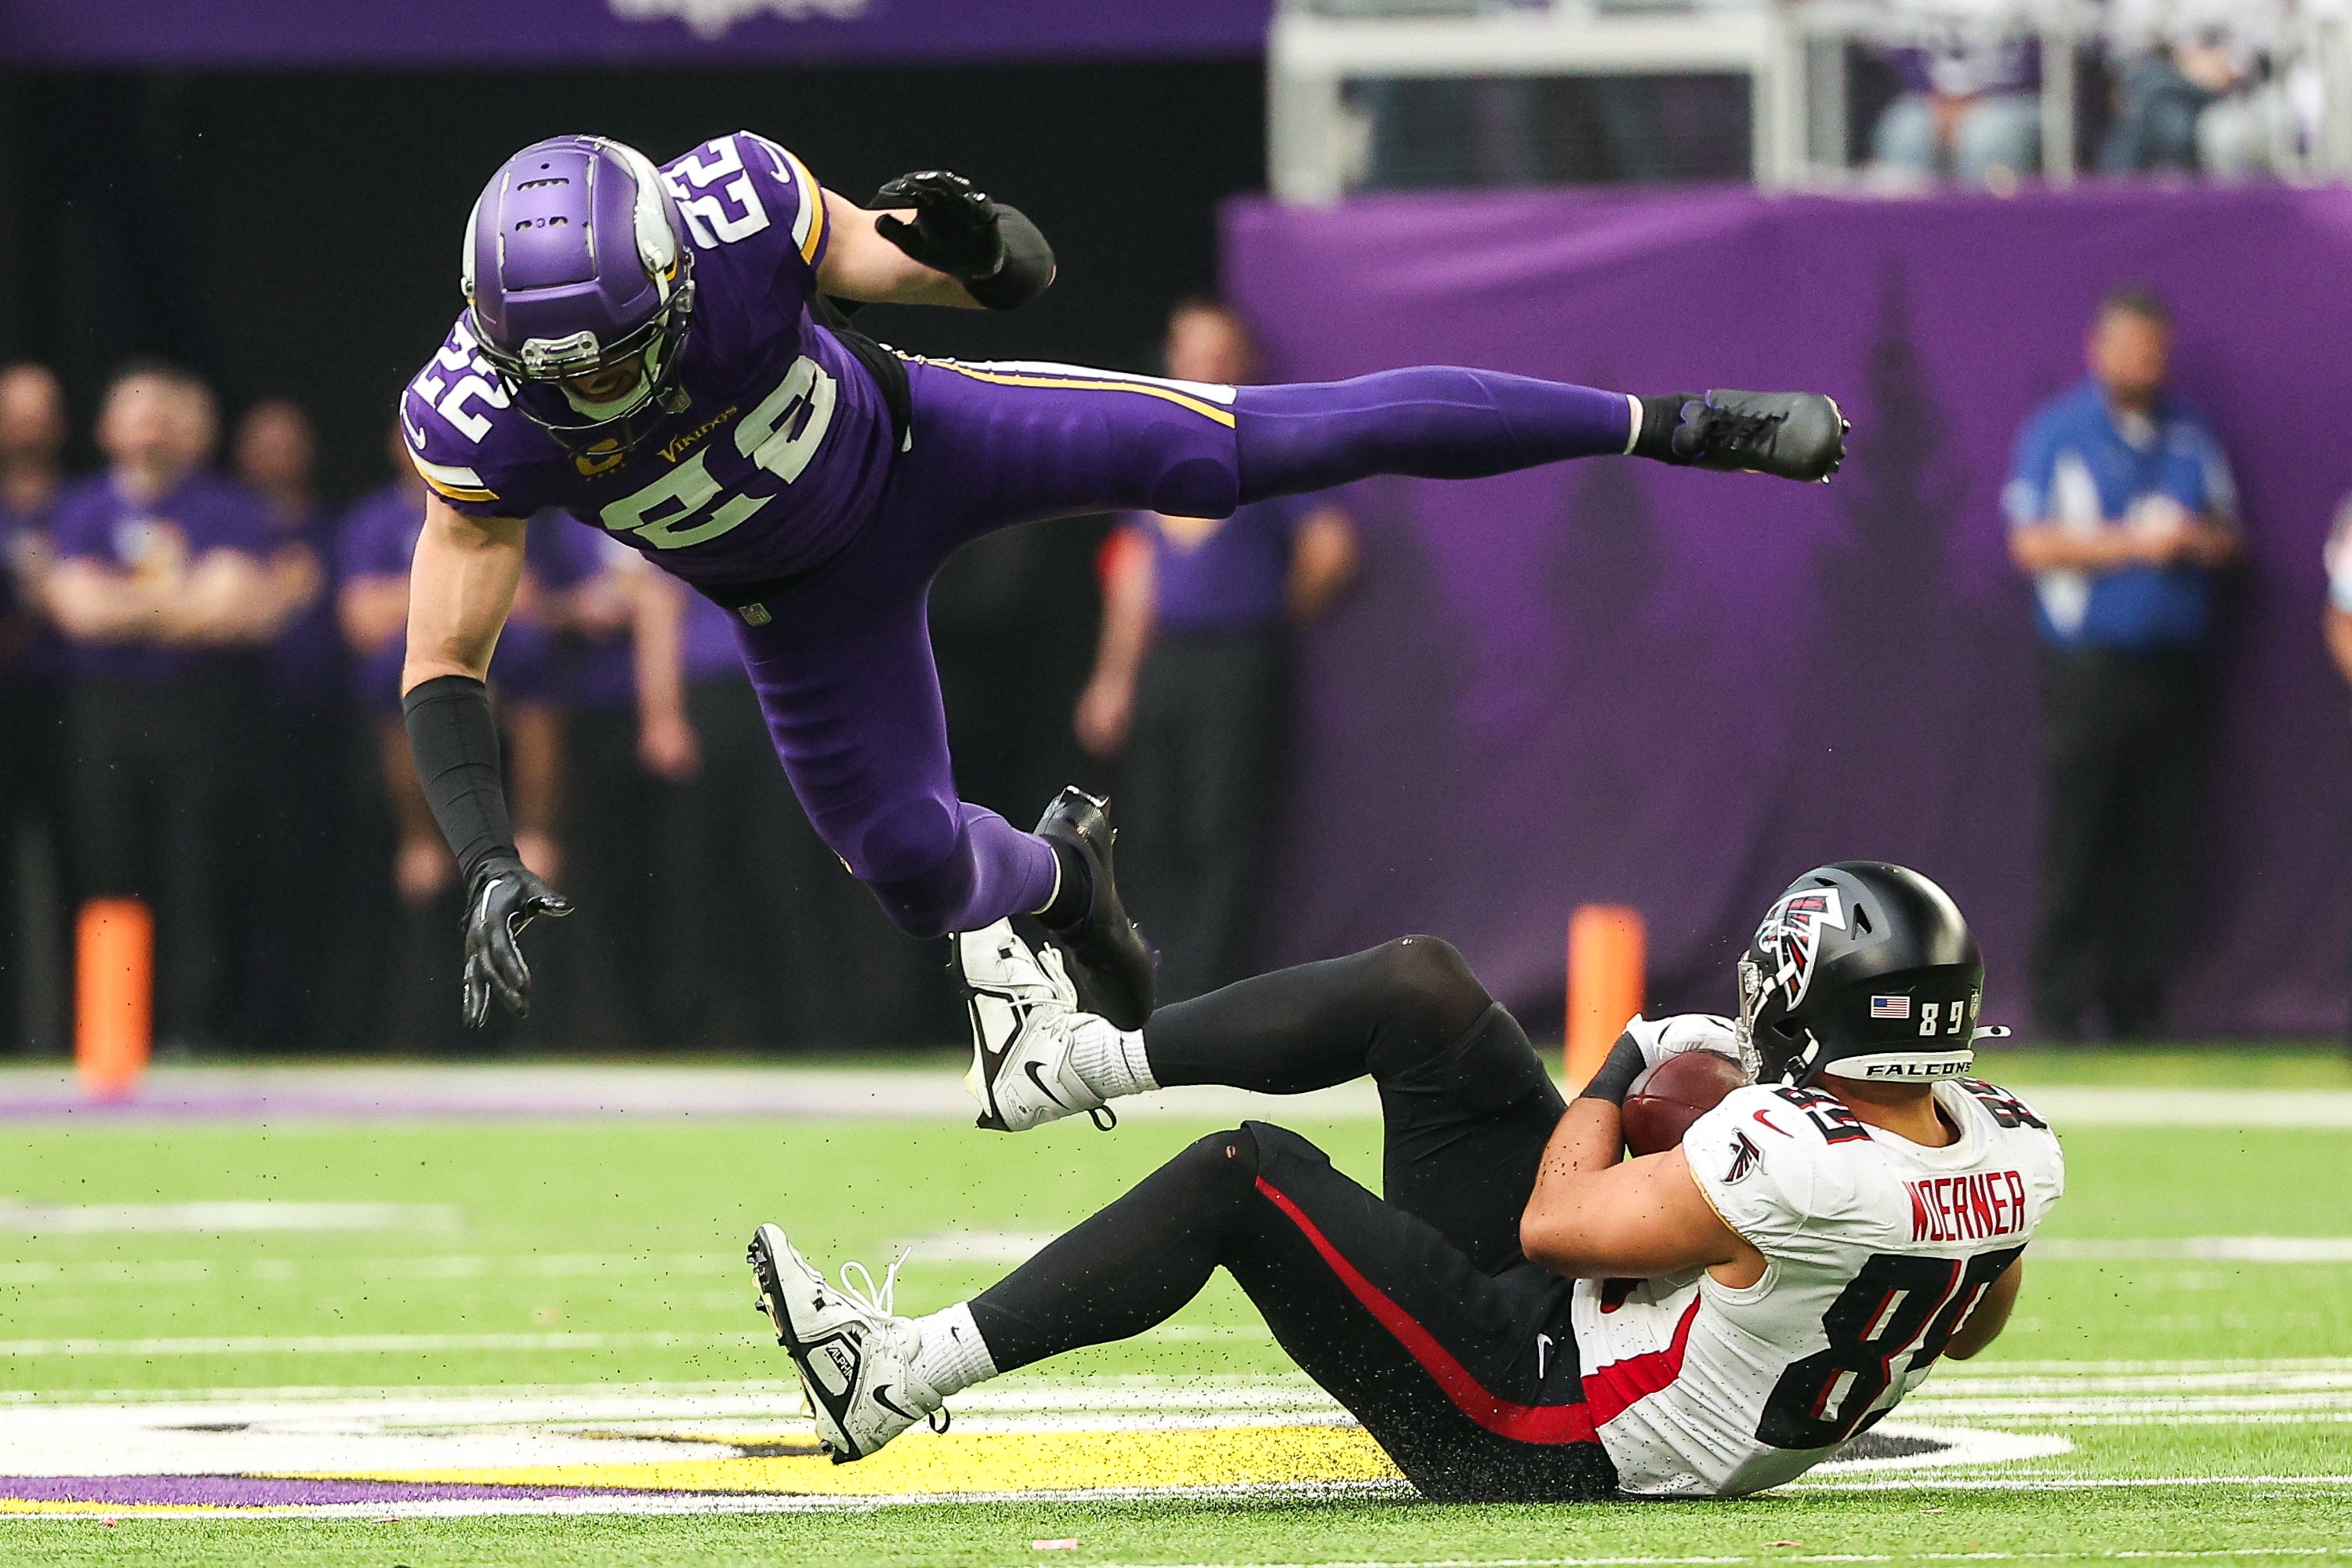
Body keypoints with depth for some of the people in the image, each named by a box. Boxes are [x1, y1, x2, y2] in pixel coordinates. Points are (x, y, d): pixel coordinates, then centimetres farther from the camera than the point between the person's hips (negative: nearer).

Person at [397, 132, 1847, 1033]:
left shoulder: (736, 213, -34)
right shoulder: (483, 420, -34)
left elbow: (1015, 279, -19)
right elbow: (445, 666, -25)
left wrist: (966, 242, -43)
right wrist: (490, 863, -39)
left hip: (912, 440, -1)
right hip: (808, 598, 2)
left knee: (1285, 441, -9)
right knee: (914, 866, 6)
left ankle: (1669, 425, 2)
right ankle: (1057, 877, 47)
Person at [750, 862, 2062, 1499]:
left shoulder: (1801, 1163, -35)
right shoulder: (2010, 1155, -11)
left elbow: (1553, 1222, -20)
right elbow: (1969, 1330, 11)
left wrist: (1627, 1068, -4)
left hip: (1544, 1437, -9)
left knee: (1250, 1175, -10)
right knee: (1419, 989, 5)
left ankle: (906, 1373, -3)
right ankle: (1067, 1060, 19)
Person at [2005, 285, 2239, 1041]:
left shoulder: (2192, 436, 14)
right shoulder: (2055, 433, 0)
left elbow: (2229, 537, 15)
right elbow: (2032, 544, -7)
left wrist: (2199, 538, -9)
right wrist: (2132, 544, -15)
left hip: (2174, 663, 4)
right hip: (2087, 662, -4)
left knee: (2162, 844, 2)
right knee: (2074, 843, -6)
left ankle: (2136, 1003, 8)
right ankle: (2059, 1006, -2)